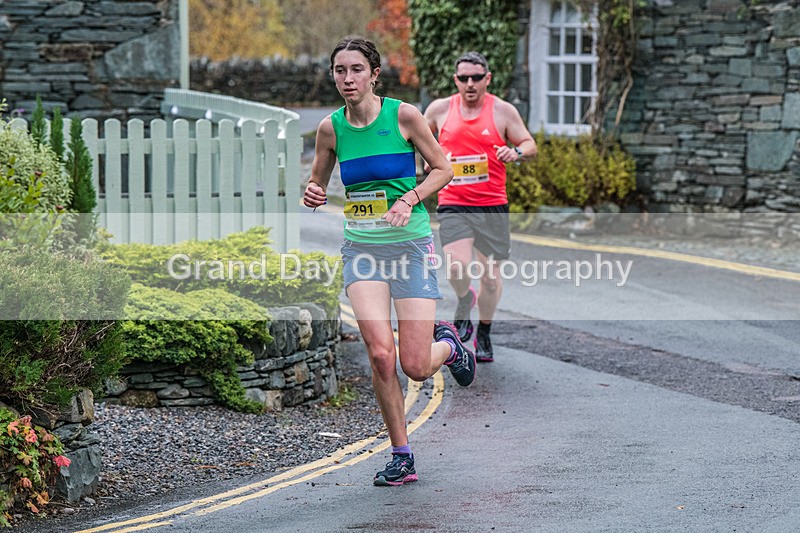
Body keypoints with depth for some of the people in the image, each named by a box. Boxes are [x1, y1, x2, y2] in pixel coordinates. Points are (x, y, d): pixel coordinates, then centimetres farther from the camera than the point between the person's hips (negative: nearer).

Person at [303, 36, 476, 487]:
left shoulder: (403, 115, -8)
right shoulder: (331, 128, 1)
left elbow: (443, 169, 1)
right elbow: (317, 183, 15)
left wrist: (409, 199, -15)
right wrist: (313, 195, -8)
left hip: (411, 245, -2)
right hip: (361, 248, 2)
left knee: (416, 367, -6)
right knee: (380, 355, -14)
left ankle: (447, 344, 32)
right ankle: (402, 457, 3)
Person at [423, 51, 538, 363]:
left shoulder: (503, 111, 2)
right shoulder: (440, 109, 5)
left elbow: (530, 145, 7)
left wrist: (517, 151, -15)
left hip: (492, 205, 1)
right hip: (453, 204, -1)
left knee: (491, 276, 4)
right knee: (457, 267, -21)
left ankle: (484, 335, 27)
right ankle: (464, 301, 14)